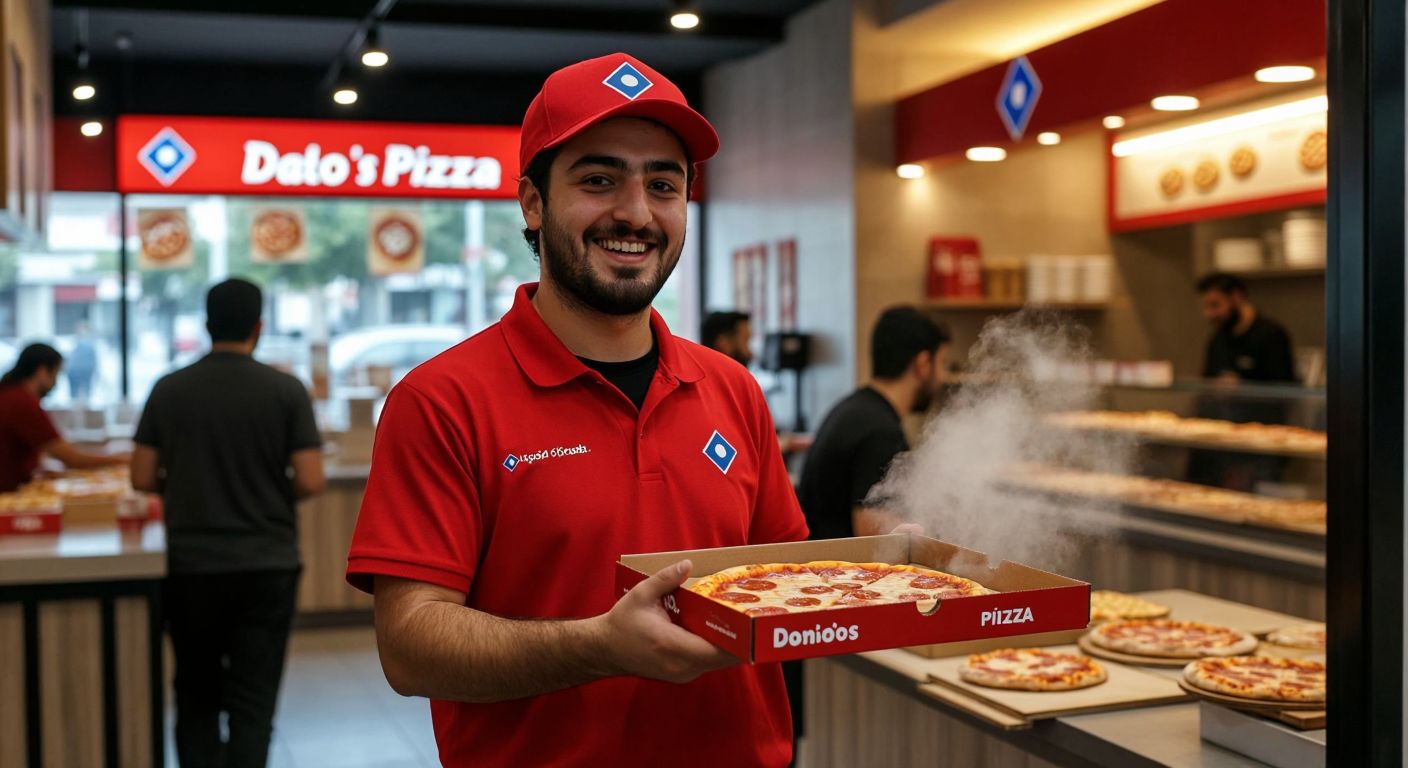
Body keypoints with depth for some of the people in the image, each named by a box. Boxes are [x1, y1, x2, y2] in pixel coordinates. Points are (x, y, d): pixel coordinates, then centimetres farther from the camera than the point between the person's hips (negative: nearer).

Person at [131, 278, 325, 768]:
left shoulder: (169, 391, 0)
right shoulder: (286, 391, -6)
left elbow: (143, 479, 1)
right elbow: (310, 482, -11)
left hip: (192, 567, 2)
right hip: (267, 566, -2)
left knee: (197, 695, 17)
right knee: (252, 699, 2)